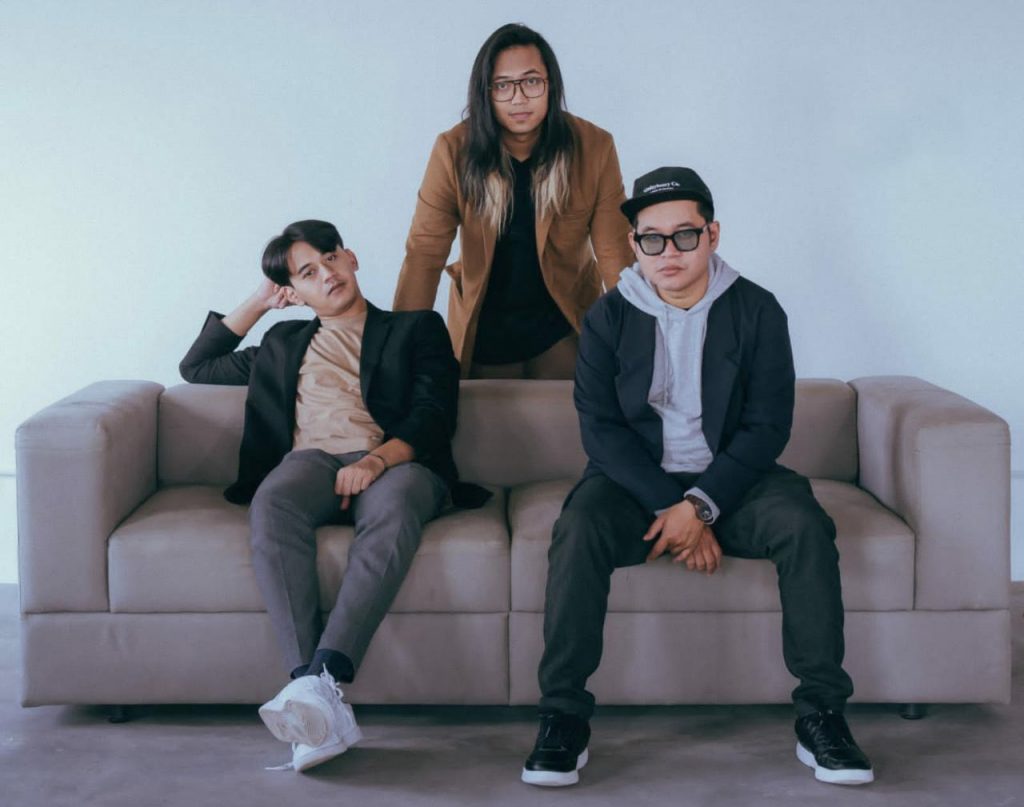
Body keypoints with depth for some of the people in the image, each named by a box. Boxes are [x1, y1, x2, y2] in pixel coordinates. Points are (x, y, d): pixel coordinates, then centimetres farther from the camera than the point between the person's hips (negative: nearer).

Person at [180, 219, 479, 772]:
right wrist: (259, 302, 34)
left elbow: (432, 414, 6)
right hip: (311, 460, 2)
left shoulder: (416, 328, 24)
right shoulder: (286, 344, 34)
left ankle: (322, 676, -56)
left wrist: (378, 459, -14)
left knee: (393, 509, -41)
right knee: (272, 504, -37)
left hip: (395, 463, -2)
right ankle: (316, 696, -51)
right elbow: (196, 366, 40)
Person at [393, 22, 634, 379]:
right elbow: (424, 253, -17)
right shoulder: (455, 150, -16)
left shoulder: (593, 147, -15)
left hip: (564, 326, 0)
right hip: (483, 329, 0)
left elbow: (614, 251, -14)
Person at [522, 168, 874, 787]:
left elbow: (769, 424, -7)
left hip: (731, 477, 0)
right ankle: (565, 716, -25)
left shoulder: (756, 310, -2)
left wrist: (702, 504, -20)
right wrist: (671, 505, -19)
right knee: (578, 530, -31)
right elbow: (601, 428, -6)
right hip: (636, 480, 0)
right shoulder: (609, 317, 0)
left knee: (804, 524, -29)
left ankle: (822, 714, -21)